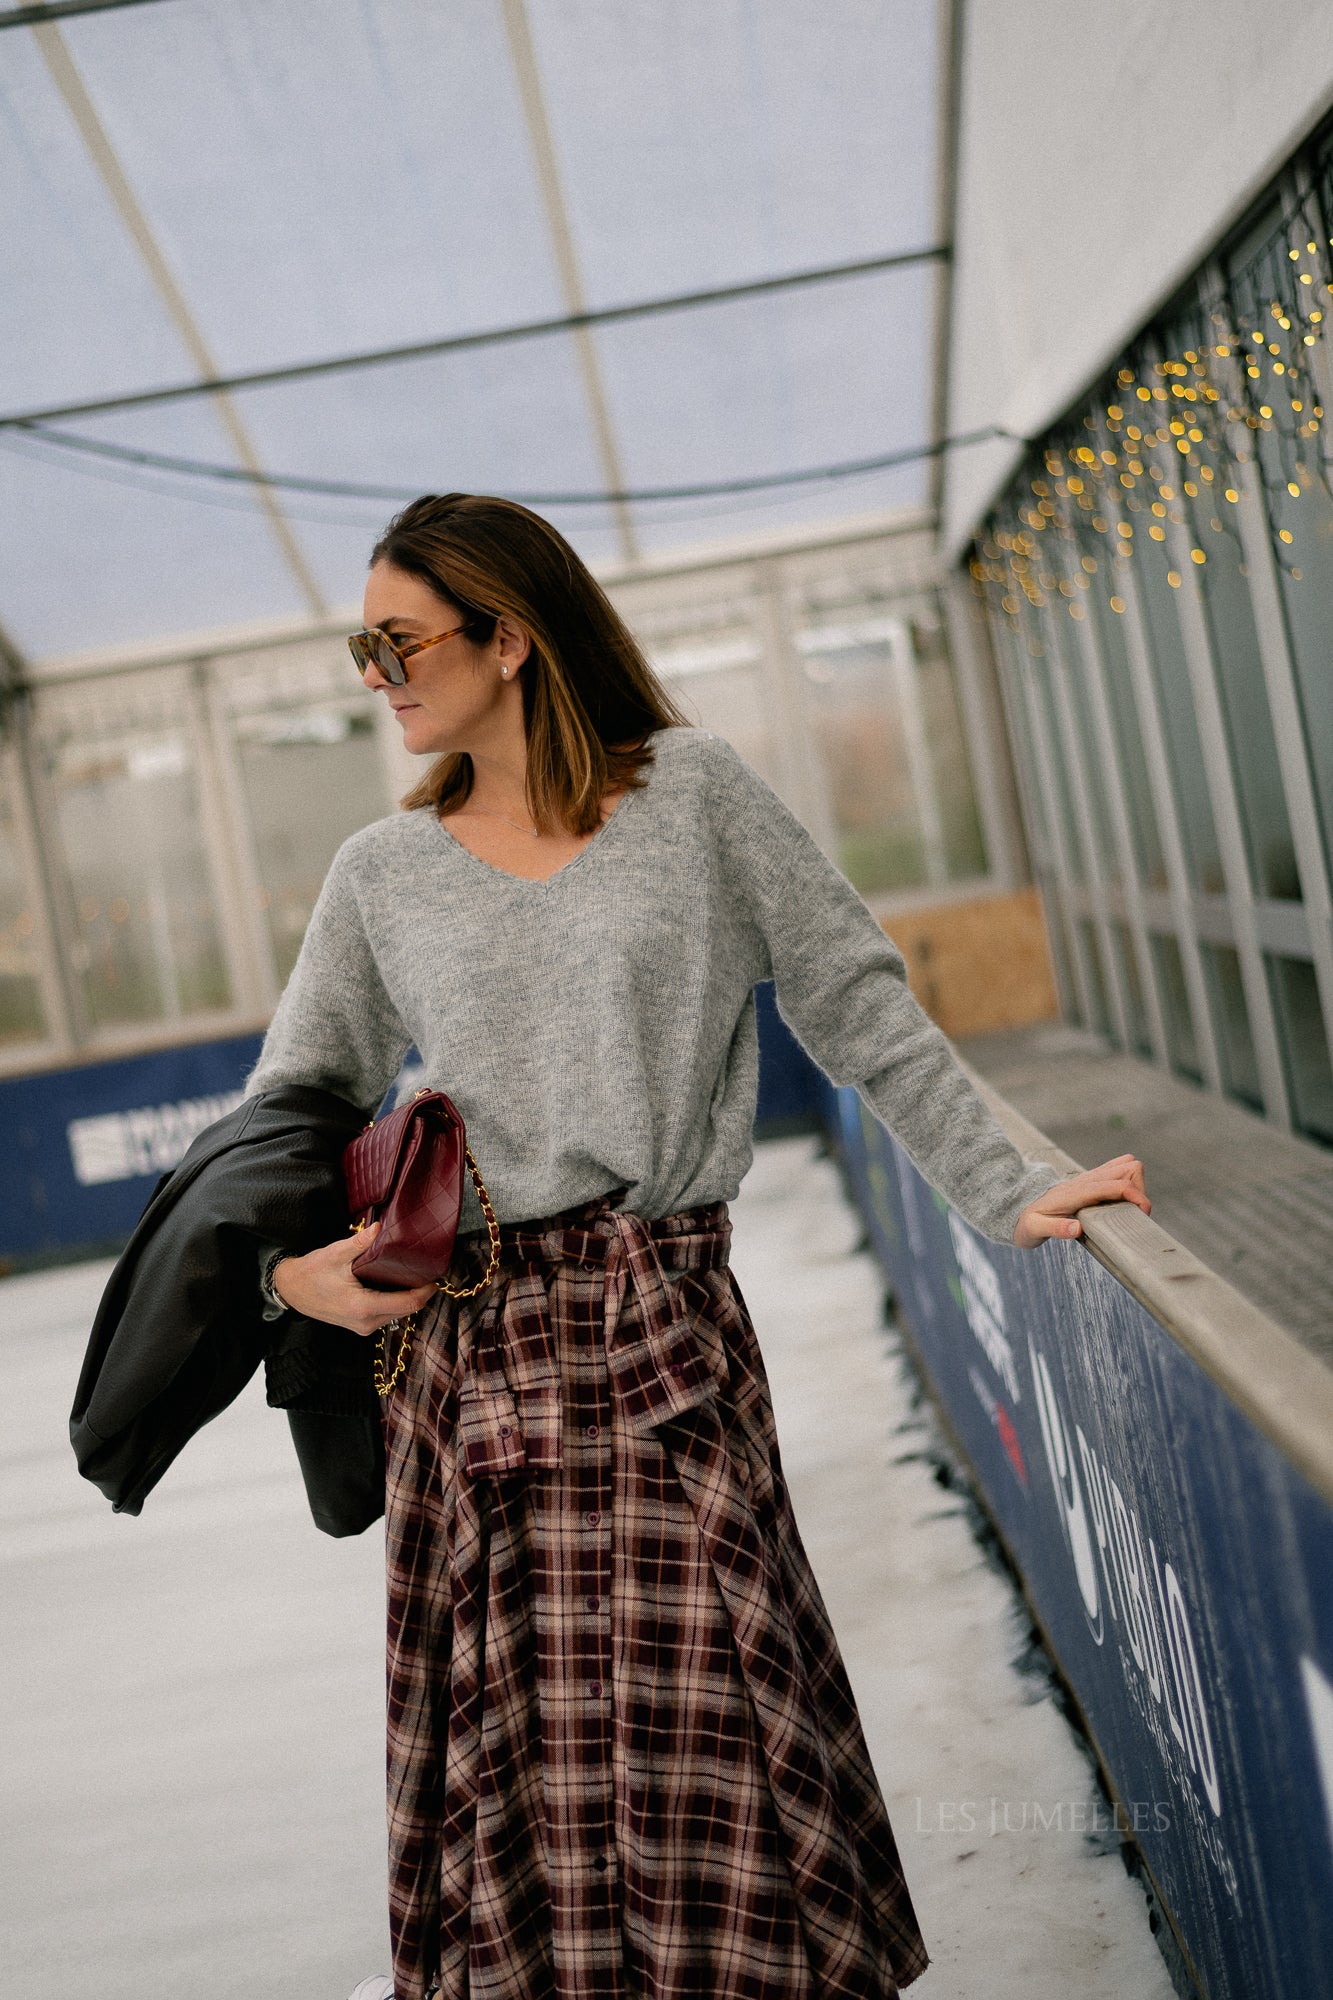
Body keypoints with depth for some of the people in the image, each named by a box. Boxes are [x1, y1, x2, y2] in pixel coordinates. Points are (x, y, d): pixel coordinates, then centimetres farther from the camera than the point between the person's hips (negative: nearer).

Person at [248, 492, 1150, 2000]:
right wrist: (288, 1266, -5)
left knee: (692, 1732, -6)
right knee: (510, 1749, 5)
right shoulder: (385, 873, 10)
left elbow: (858, 1009, 3)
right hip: (465, 1352, 2)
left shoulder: (689, 790, 3)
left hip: (663, 1327, -2)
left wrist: (1007, 1194, -2)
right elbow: (287, 1112, 14)